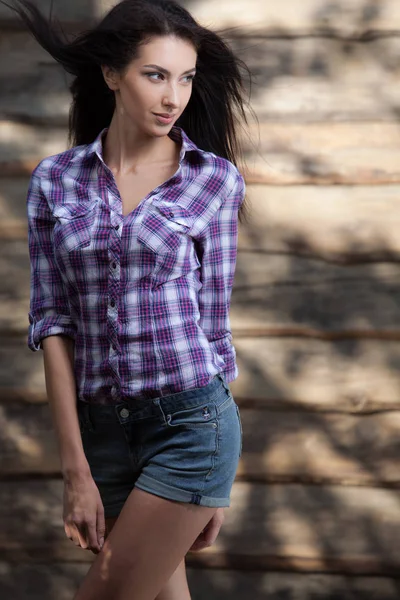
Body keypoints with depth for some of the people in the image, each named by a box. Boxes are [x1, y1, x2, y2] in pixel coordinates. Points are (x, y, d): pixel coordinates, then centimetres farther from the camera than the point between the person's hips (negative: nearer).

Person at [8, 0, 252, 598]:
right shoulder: (55, 181, 4)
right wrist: (76, 470, -7)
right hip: (103, 429, 3)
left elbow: (212, 320, 4)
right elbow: (53, 321, 1)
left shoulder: (216, 180, 0)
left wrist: (217, 484, 5)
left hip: (192, 420, -3)